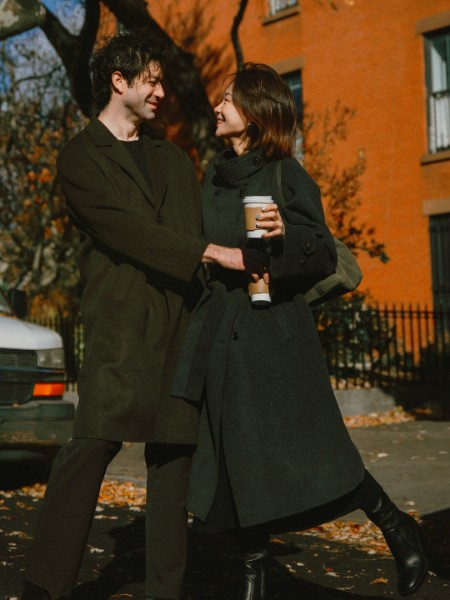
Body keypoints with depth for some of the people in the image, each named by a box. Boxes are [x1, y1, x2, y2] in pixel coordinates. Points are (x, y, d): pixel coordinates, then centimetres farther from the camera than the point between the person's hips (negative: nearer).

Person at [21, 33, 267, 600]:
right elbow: (125, 230, -10)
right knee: (92, 446, -13)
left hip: (183, 325, 6)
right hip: (121, 326, -6)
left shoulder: (174, 160, 24)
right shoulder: (80, 156, 3)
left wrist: (250, 240, 4)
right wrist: (212, 253, -14)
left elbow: (201, 230, 23)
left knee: (174, 457, 4)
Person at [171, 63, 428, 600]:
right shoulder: (215, 175, 13)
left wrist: (285, 235, -25)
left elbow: (324, 258, -8)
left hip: (276, 333, -6)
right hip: (222, 332, 6)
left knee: (304, 451, -6)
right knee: (237, 460, 6)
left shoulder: (286, 175, -5)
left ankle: (398, 529, 15)